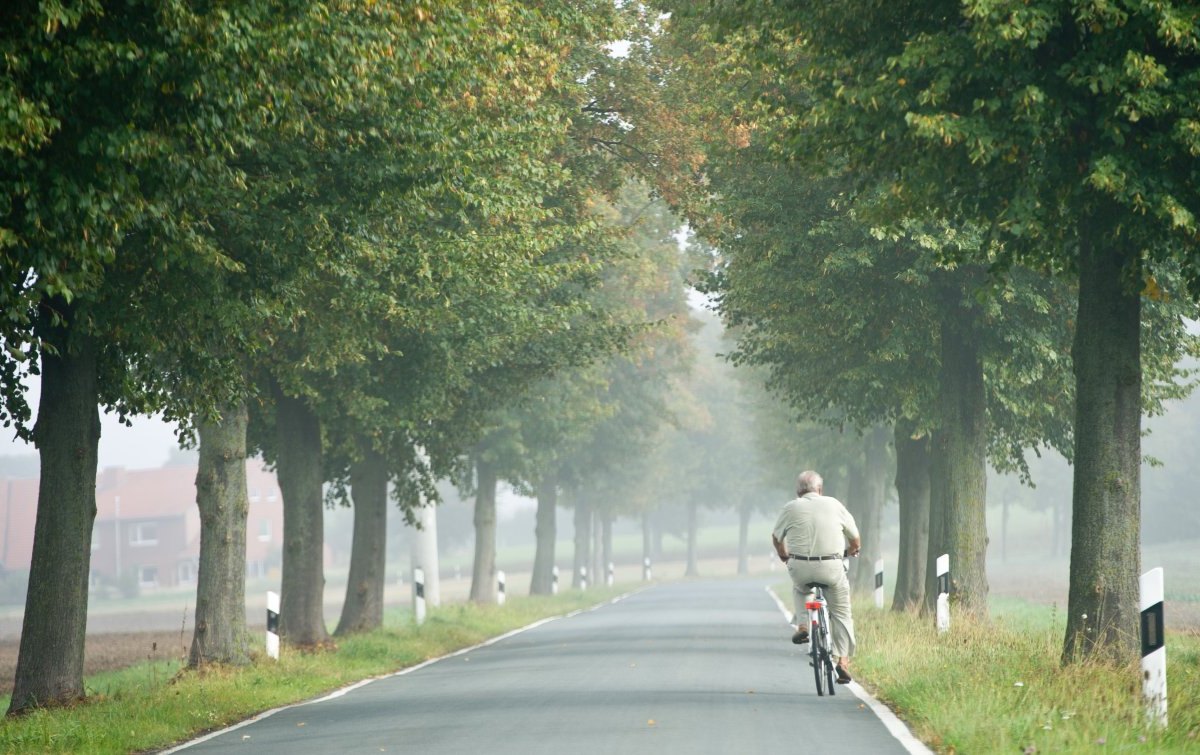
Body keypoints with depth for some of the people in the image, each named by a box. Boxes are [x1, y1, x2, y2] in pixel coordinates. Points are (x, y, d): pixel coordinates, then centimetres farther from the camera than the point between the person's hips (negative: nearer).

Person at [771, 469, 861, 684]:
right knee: (841, 613, 13)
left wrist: (784, 555, 38)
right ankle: (843, 660, 6)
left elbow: (776, 537, 18)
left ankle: (802, 625, 16)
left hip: (800, 567, 1)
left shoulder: (791, 508, 6)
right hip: (831, 568, 0)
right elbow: (855, 538, 16)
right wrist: (852, 551, 38)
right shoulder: (834, 505, 8)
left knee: (799, 589, 35)